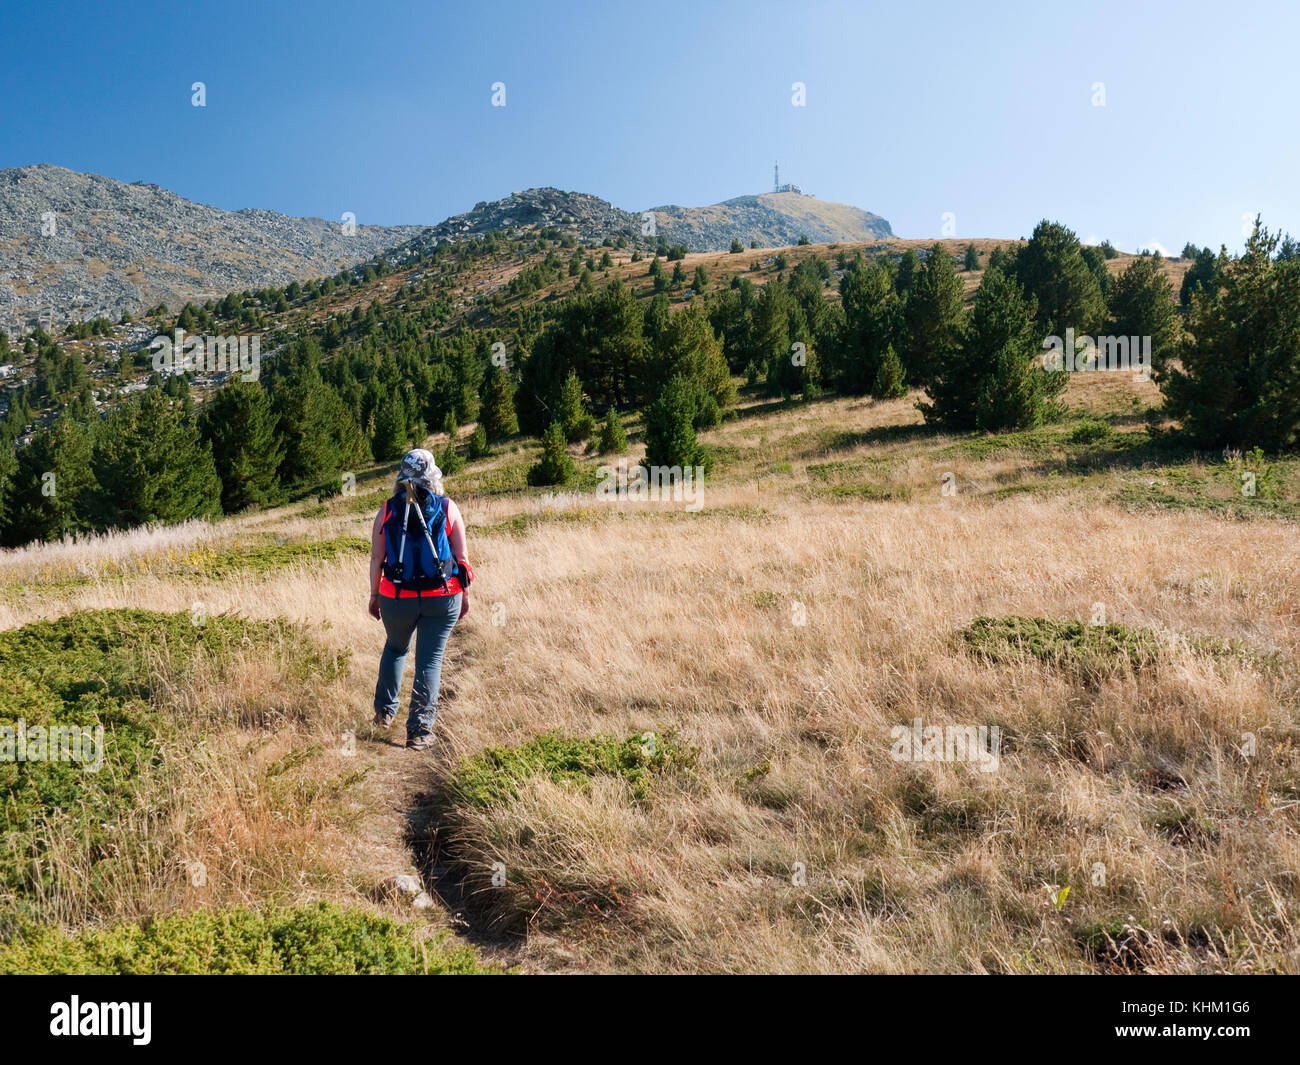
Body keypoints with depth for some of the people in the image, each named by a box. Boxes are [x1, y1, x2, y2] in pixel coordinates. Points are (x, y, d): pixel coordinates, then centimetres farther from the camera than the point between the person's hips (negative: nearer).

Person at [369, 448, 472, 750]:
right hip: (442, 599, -1)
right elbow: (462, 557, -1)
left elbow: (376, 559, 1)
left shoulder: (387, 510, 0)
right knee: (430, 661, 6)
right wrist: (465, 595, 9)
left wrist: (374, 595, 12)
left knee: (395, 649, 26)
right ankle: (419, 730, 3)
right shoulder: (448, 508, -2)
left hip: (397, 598, 2)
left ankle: (384, 711, 33)